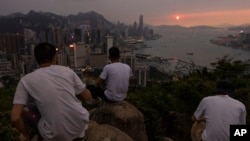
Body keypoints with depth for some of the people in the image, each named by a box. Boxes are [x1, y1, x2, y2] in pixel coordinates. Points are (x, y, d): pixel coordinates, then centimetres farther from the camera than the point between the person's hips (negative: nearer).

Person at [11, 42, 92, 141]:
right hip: (81, 124, 3)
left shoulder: (26, 80, -3)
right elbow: (88, 97, 7)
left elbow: (15, 118, -8)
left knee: (25, 108, 18)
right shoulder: (67, 71, 2)